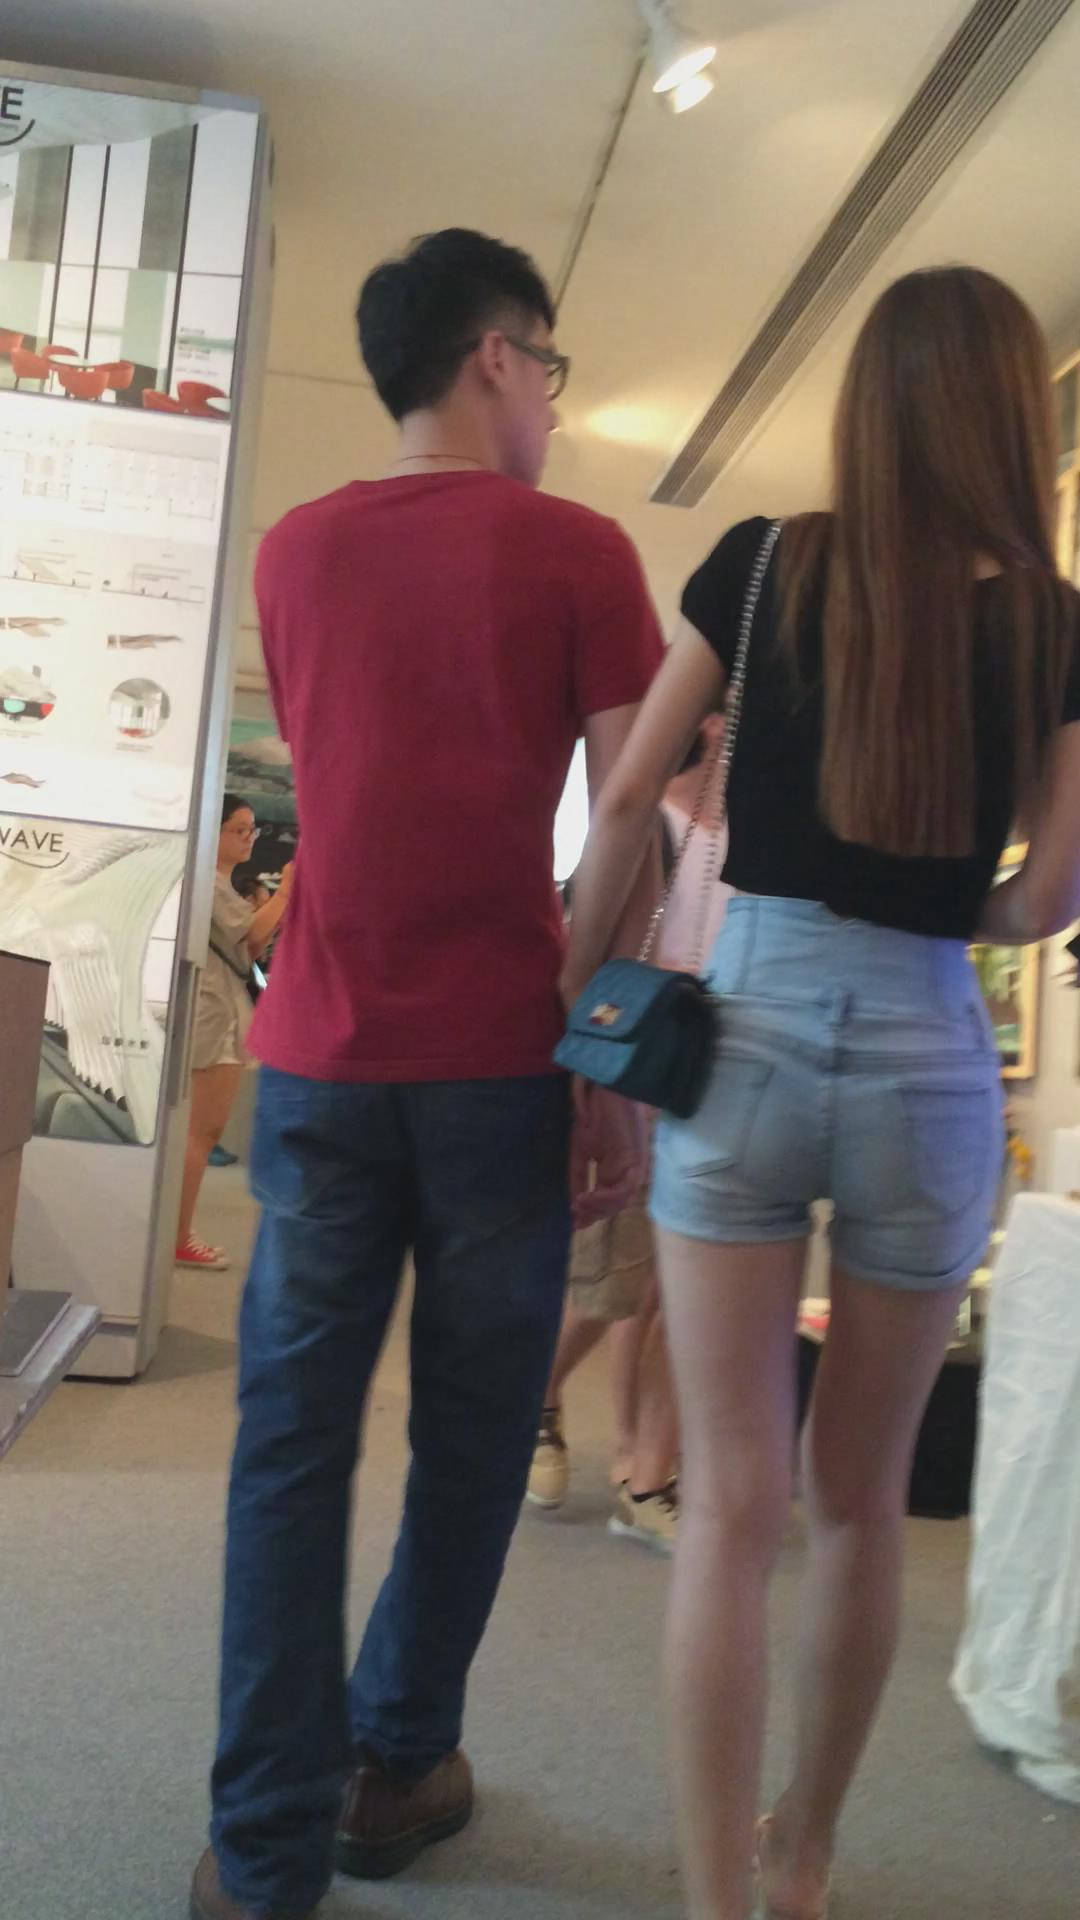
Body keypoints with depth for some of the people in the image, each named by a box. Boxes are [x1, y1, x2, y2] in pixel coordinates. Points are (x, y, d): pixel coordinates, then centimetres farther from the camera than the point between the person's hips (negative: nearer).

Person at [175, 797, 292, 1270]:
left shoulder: (223, 886, 21)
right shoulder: (205, 881, -9)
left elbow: (249, 949, 17)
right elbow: (253, 933, -16)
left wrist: (280, 912, 6)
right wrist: (286, 892, -9)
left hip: (228, 1010, 10)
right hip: (212, 1011, -10)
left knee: (204, 1130, 11)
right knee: (202, 1131, -8)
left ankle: (177, 1233, 16)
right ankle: (178, 1239, -3)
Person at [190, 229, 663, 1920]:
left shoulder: (295, 552, 10)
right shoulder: (577, 550, -2)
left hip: (319, 1053, 3)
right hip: (500, 1060, -2)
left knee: (293, 1435, 7)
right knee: (471, 1431, 13)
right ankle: (398, 1765, 28)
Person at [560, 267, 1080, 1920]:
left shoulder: (764, 565, 2)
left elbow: (627, 805, 0)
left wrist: (573, 1001, 8)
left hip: (748, 1025, 0)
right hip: (931, 1058, 1)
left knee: (736, 1500, 5)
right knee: (863, 1500, 17)